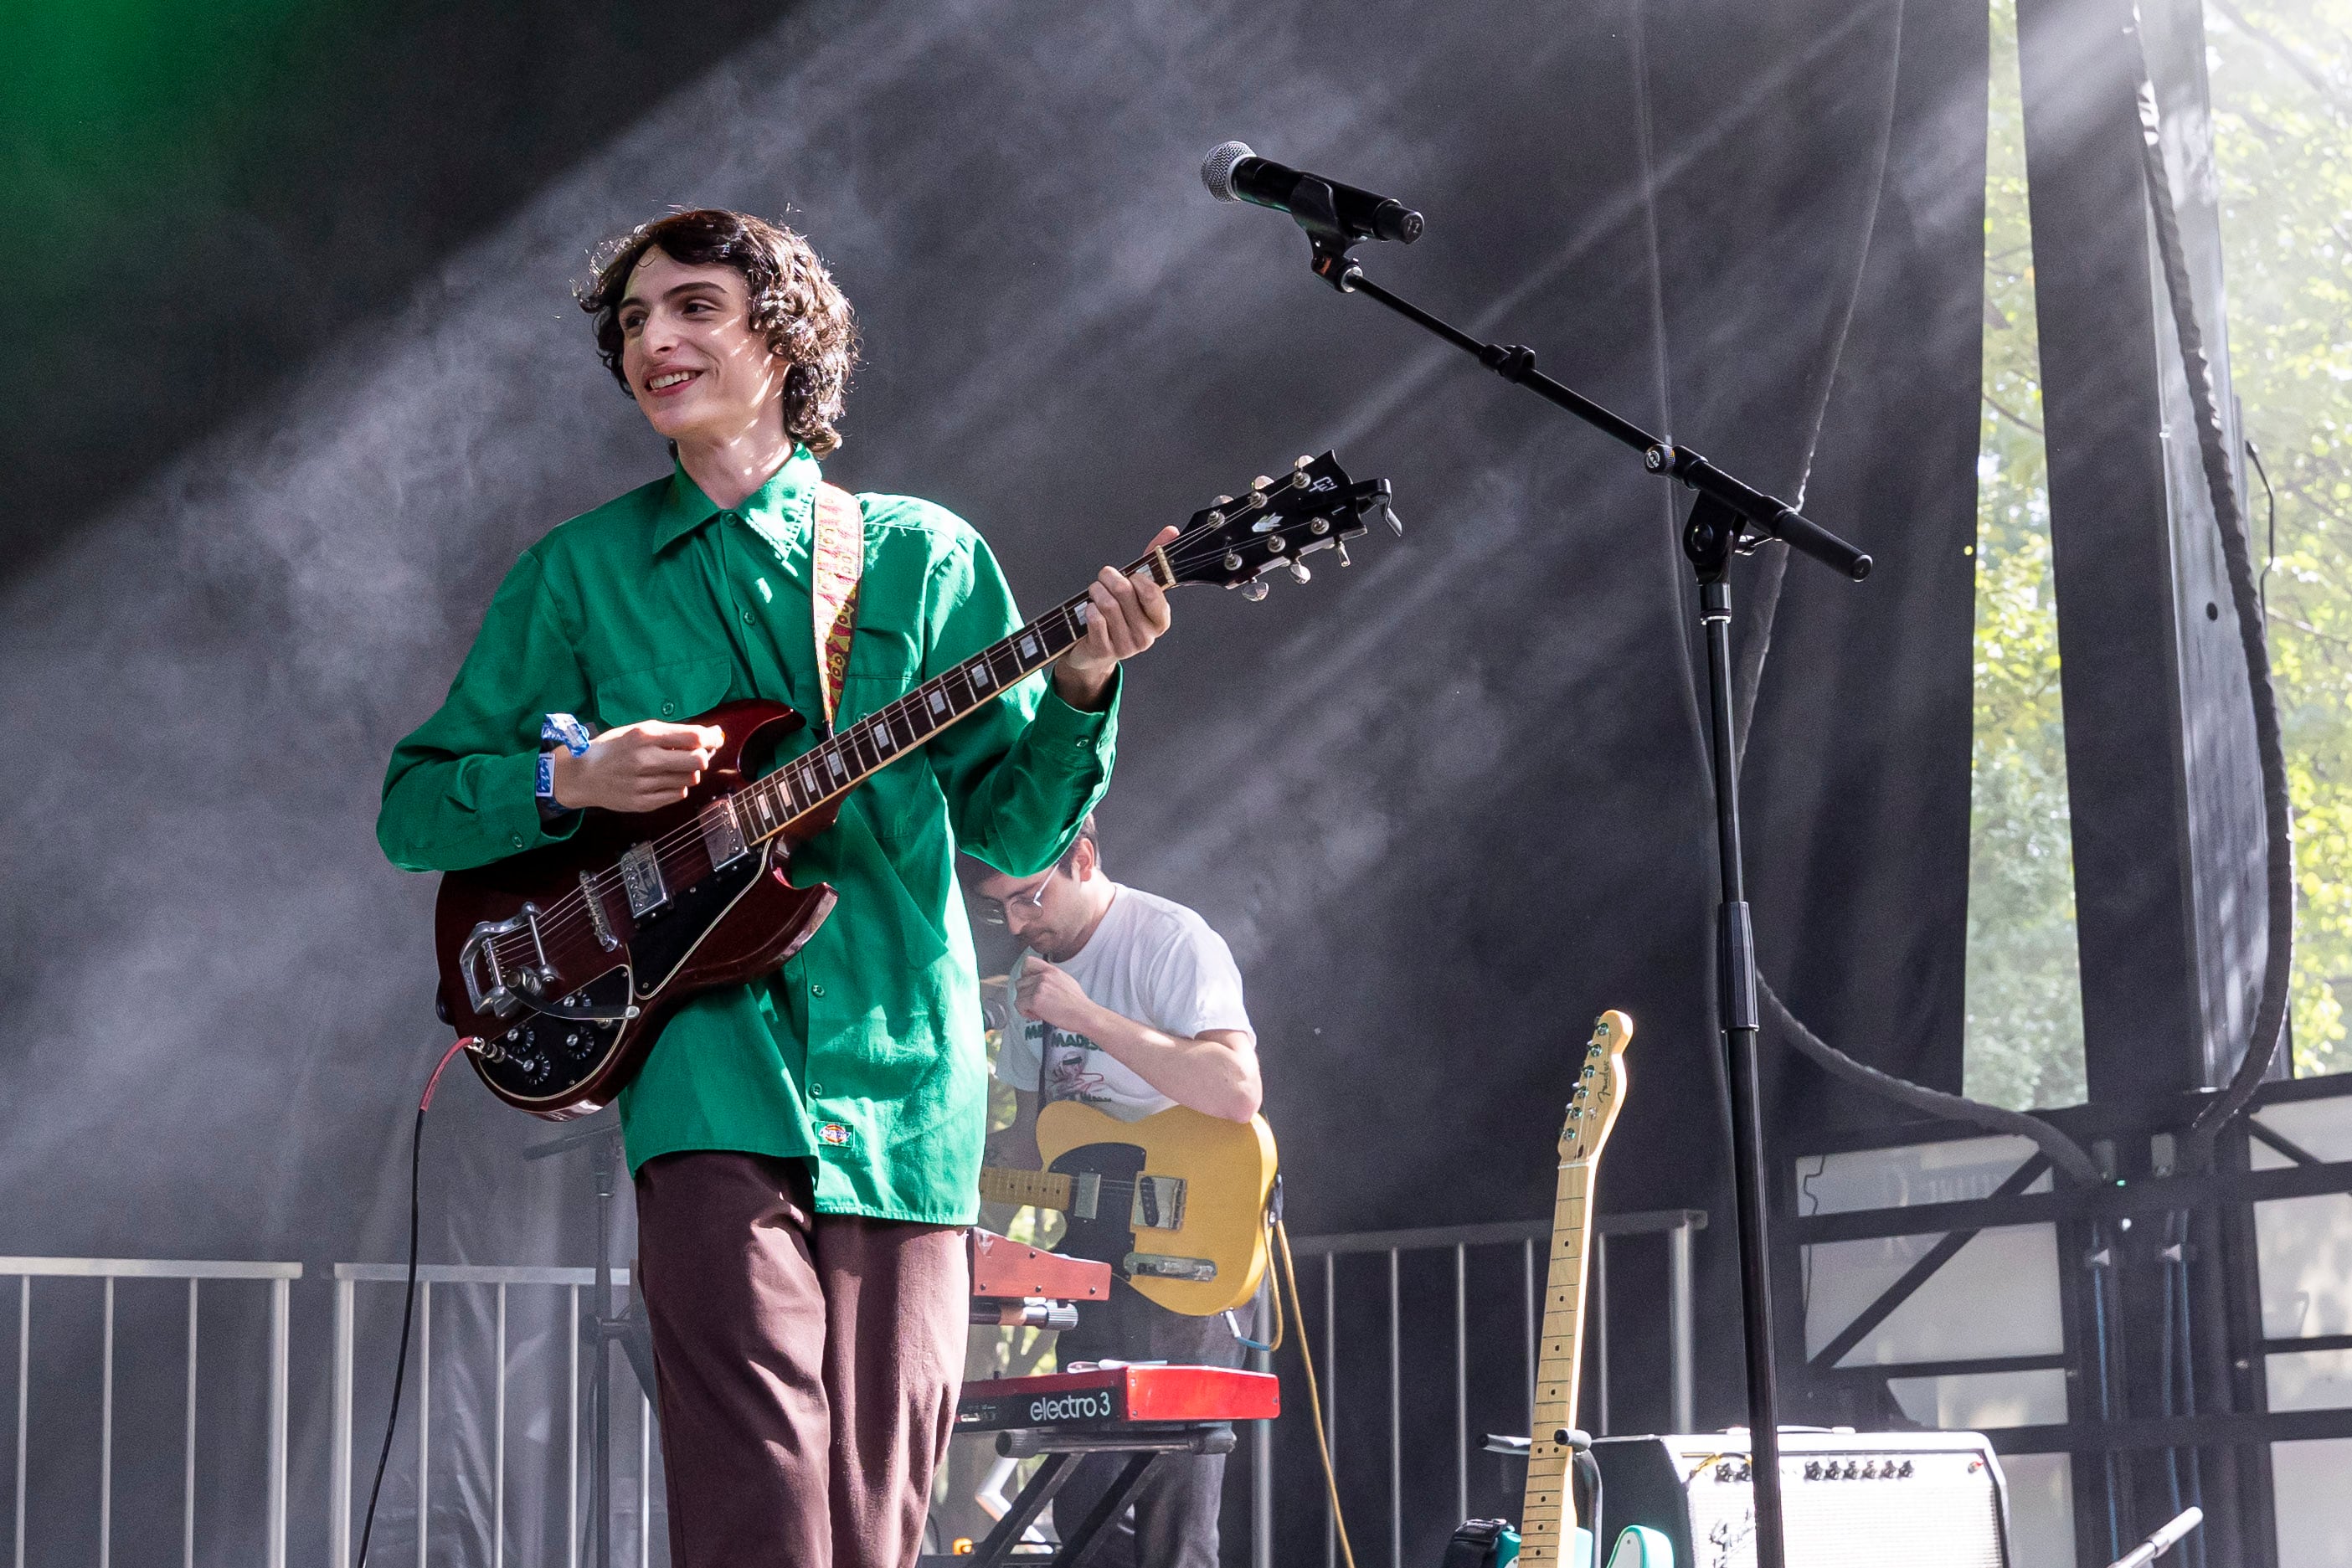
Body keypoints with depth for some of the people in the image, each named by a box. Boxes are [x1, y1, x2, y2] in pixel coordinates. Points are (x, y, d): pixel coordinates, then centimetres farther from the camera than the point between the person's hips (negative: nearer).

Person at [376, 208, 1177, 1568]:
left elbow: (1012, 828, 10)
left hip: (902, 1085, 2)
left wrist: (1082, 690, -9)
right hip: (713, 1081, -1)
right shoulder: (579, 574, 11)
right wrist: (572, 780, -5)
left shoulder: (921, 554, 12)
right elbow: (414, 808, 14)